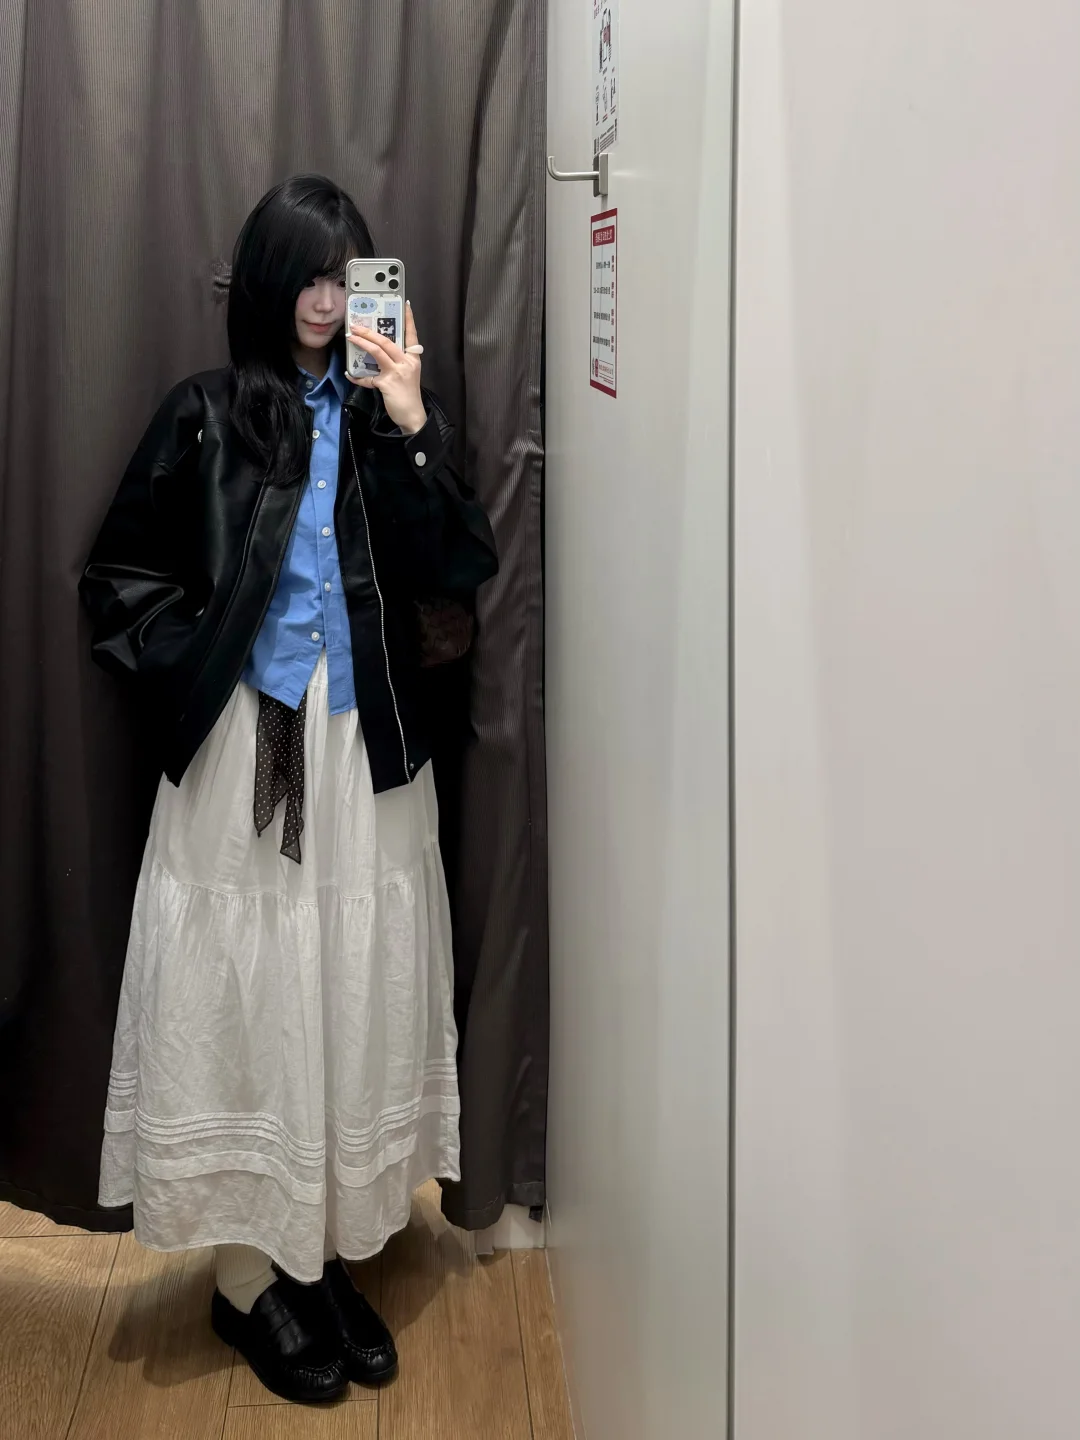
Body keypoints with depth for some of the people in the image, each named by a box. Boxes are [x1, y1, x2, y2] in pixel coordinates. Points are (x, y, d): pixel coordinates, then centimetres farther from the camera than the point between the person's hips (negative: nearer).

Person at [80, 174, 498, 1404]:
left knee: (359, 999, 8)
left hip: (370, 750, 2)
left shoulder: (392, 414, 7)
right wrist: (196, 667, -7)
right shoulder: (205, 415, 2)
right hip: (243, 749, -2)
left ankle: (331, 1259, 23)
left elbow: (460, 571, -5)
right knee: (244, 998, 3)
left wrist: (409, 433, -14)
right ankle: (248, 1279, 17)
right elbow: (121, 579, 5)